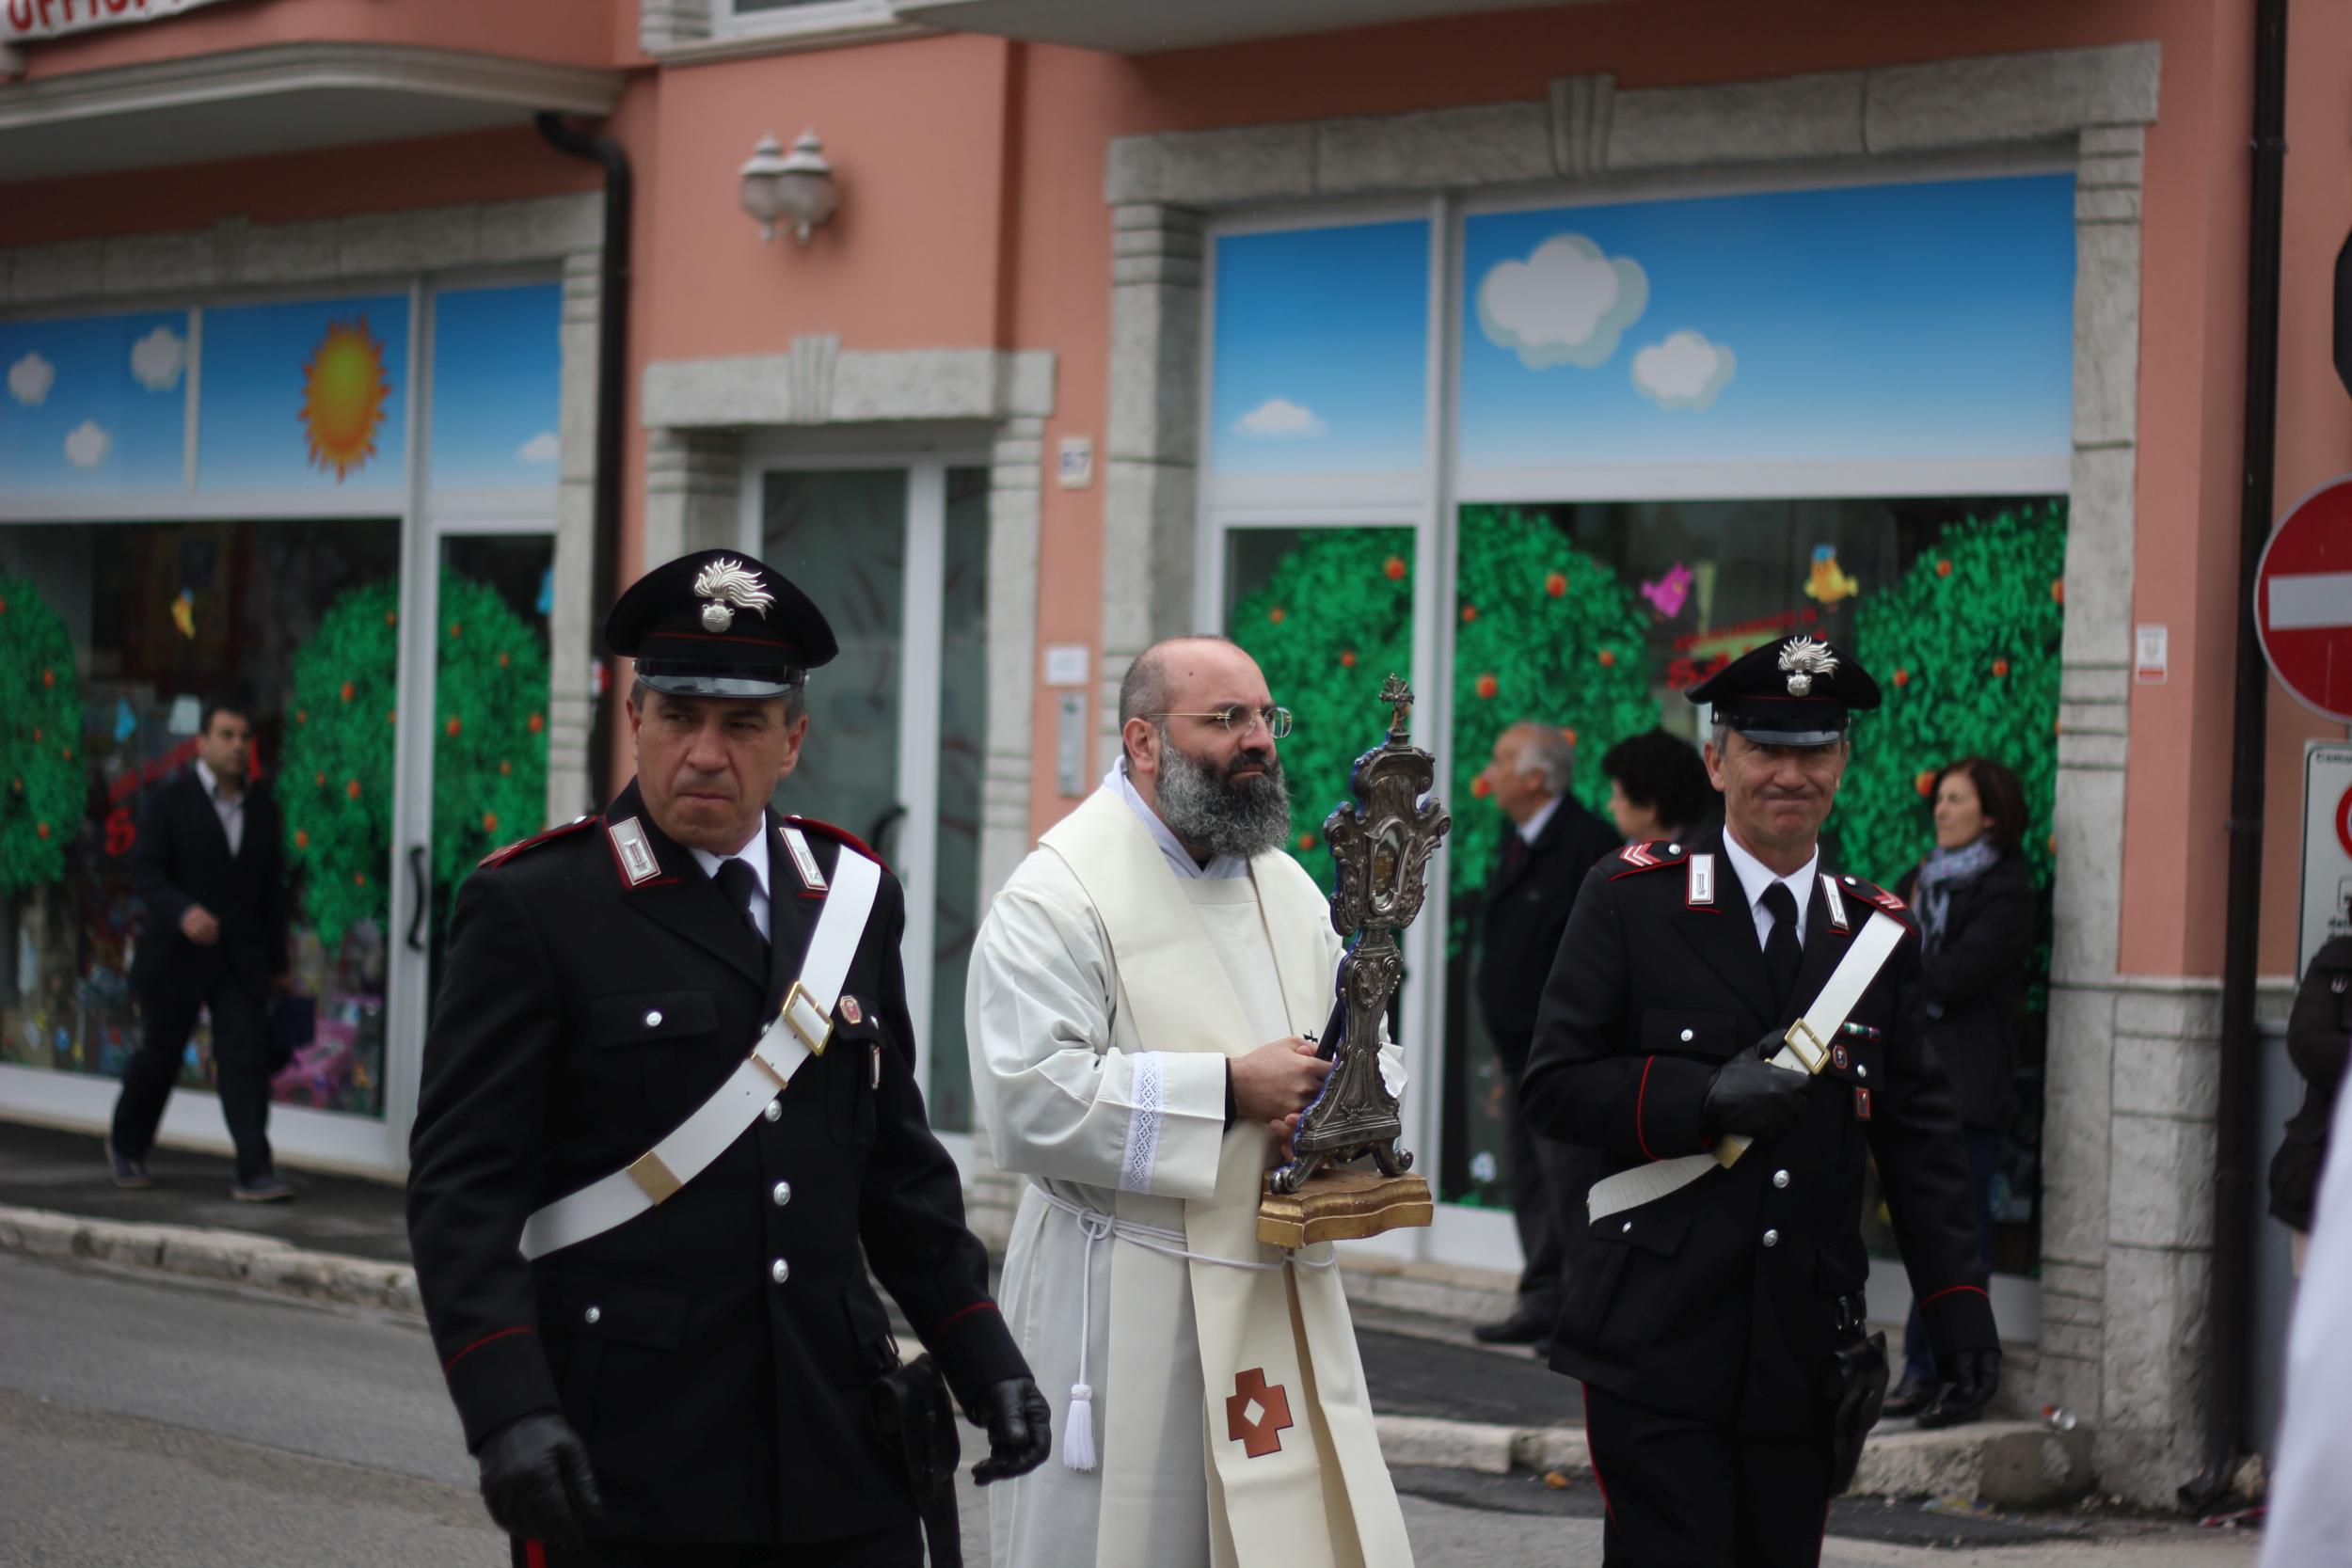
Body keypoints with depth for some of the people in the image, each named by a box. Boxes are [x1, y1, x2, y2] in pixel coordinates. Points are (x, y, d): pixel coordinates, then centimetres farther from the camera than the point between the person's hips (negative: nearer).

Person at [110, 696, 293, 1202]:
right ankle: (126, 1146, 34)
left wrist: (278, 964, 13)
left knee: (246, 1057, -9)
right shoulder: (168, 799, -5)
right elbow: (144, 873, -13)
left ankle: (254, 1174, -13)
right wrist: (183, 912, -32)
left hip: (242, 960, 3)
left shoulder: (261, 806, 7)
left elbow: (272, 889, 12)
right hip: (176, 956, -3)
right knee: (159, 1056, 9)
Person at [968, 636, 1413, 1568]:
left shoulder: (1288, 889, 15)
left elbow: (1374, 1051, 19)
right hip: (1128, 1311, -6)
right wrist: (1230, 1089, -19)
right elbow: (1028, 1100, -20)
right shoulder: (1062, 893, -10)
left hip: (1288, 1306, 7)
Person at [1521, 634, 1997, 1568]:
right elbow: (1556, 1087, -3)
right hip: (1658, 1346, -4)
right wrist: (1707, 1097, -17)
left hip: (1805, 1352, 4)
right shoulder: (1632, 899, 0)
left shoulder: (1880, 933, 10)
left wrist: (1958, 1306, 6)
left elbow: (1919, 1135, 13)